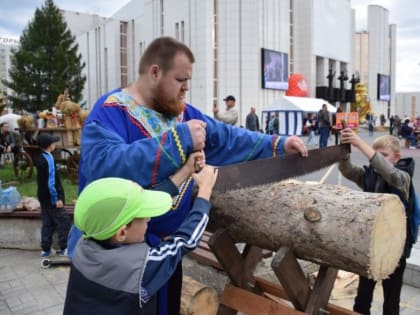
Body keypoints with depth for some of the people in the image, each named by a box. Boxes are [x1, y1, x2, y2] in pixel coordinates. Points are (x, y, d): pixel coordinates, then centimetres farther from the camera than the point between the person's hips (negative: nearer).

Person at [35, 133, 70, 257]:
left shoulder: (39, 158, 9)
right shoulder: (48, 159, -19)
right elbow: (51, 181, -22)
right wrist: (57, 198, -19)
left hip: (44, 197, 9)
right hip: (51, 198, -9)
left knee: (47, 223, 13)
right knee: (63, 220, 0)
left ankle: (46, 249, 18)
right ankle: (64, 248, 4)